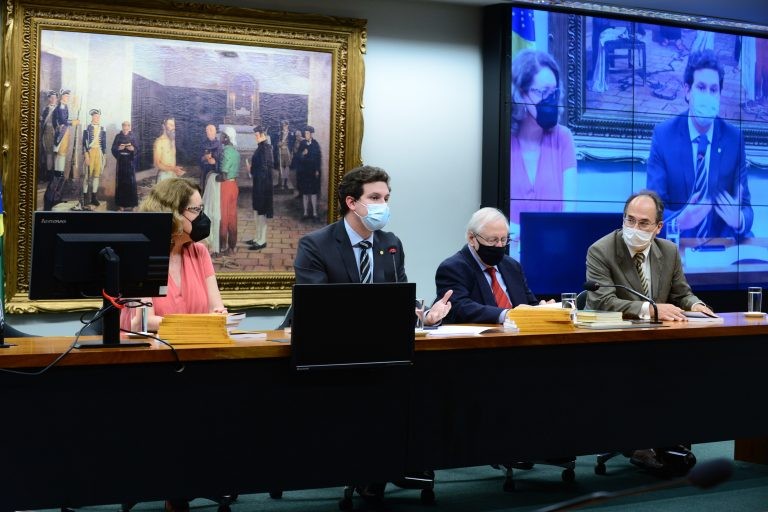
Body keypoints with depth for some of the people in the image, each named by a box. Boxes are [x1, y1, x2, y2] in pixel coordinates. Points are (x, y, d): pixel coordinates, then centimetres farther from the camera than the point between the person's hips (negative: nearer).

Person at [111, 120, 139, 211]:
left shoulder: (133, 136, 6)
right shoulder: (118, 136, 6)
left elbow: (137, 149, 3)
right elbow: (113, 148, 3)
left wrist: (133, 149, -18)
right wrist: (119, 148, -17)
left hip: (130, 161, 0)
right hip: (121, 161, 0)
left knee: (130, 181, -3)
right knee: (121, 181, -3)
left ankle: (130, 203, 2)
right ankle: (121, 203, 1)